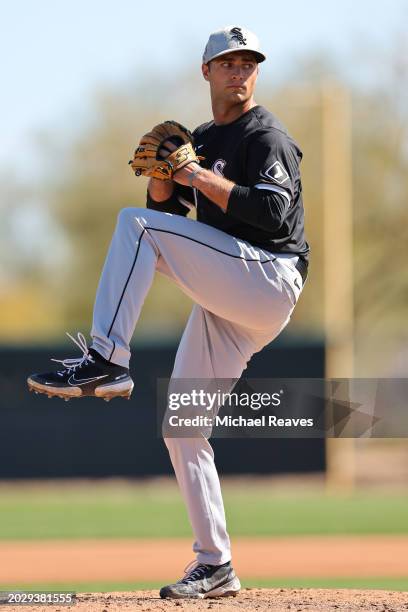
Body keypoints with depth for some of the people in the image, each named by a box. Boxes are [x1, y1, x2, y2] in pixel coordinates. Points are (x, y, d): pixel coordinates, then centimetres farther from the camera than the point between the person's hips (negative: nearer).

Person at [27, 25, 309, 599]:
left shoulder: (267, 137, -4)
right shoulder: (201, 139, 21)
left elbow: (273, 212, -19)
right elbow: (166, 208, 18)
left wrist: (202, 178, -17)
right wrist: (161, 173, -2)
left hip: (269, 281, -8)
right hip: (226, 303, 8)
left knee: (135, 226, -20)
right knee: (182, 429, 4)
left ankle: (107, 359, -26)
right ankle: (215, 567, 8)